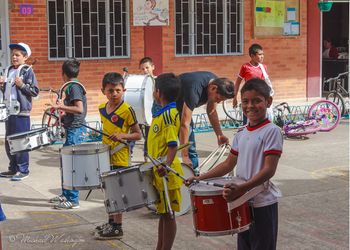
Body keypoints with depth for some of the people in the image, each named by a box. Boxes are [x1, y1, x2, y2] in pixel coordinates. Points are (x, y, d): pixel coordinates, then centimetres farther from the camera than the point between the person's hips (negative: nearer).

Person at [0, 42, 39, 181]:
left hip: (21, 113, -7)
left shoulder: (28, 71, -5)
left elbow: (35, 91, -9)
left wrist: (22, 85, -20)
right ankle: (13, 168, 22)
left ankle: (23, 170, 4)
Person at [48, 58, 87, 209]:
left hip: (75, 129, -10)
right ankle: (65, 195, 27)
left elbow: (79, 109, -24)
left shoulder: (73, 87, -14)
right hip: (73, 129, 10)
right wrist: (63, 111, 22)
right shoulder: (74, 86, 15)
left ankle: (73, 200, -4)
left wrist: (60, 107, -22)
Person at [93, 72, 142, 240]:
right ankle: (111, 222, 30)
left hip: (120, 157, -7)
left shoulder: (127, 110, -14)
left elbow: (138, 135, -11)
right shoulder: (102, 108, 6)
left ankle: (117, 228, 8)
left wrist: (122, 135, -25)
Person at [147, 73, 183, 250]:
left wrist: (166, 164, -38)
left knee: (168, 214, 1)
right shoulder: (163, 112, 11)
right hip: (159, 172, 10)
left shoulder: (168, 114, -17)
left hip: (166, 173, -10)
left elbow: (173, 144, -25)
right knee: (162, 213, 17)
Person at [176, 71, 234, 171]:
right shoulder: (195, 90, -41)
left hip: (180, 106, 8)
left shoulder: (215, 82, -16)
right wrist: (185, 156, -42)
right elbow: (184, 124, -42)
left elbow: (212, 111, -1)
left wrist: (219, 135, -13)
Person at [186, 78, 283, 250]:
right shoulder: (241, 134, 8)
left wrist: (241, 188, -31)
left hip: (263, 204, -7)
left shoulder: (271, 131, -14)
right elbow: (228, 164, 15)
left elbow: (269, 170, -21)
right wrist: (200, 178, 5)